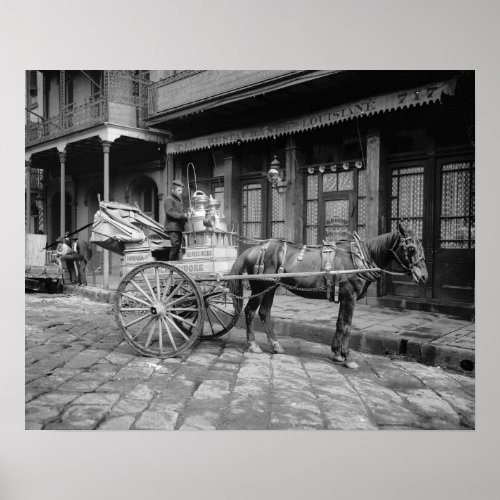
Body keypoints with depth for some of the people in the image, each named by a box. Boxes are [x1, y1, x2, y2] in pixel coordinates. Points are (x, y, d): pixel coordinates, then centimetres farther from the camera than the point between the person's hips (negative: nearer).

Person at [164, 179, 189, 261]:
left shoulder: (179, 199, 24)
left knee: (178, 248, 7)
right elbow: (169, 212, -16)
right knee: (175, 246, -16)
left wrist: (186, 216, 7)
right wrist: (183, 215, -19)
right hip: (172, 227, -9)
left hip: (179, 227, 9)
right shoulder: (168, 199, -4)